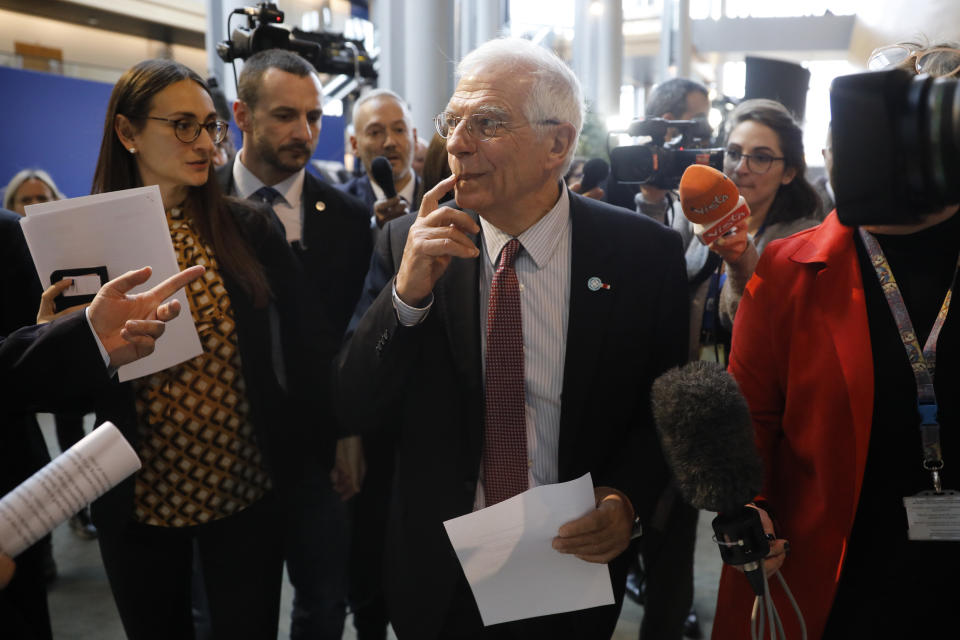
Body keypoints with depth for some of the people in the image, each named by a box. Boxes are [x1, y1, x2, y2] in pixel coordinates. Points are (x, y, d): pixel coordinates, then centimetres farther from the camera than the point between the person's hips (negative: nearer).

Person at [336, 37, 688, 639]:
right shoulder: (408, 246, -7)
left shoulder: (645, 254, -11)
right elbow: (357, 409, -9)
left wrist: (626, 498, -18)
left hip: (576, 565, -1)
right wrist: (407, 294, -24)